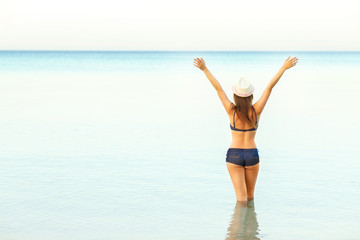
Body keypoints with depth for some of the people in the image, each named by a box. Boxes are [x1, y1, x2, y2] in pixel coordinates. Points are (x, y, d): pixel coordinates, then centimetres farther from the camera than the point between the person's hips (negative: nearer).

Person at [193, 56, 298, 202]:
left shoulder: (232, 111, -11)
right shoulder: (256, 111, -8)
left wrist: (204, 69, -11)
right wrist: (284, 67, -4)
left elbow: (218, 88, -11)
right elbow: (270, 87, -6)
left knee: (241, 197, 0)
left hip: (234, 154, -1)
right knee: (250, 194, 18)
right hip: (252, 154, 2)